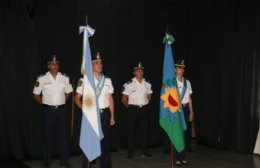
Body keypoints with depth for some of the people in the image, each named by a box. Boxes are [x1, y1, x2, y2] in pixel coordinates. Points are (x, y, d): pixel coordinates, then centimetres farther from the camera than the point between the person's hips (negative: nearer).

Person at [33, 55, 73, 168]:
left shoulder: (65, 78, 2)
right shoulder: (41, 79, -4)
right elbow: (36, 94, 5)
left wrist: (62, 102, 8)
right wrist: (43, 103, 2)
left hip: (62, 110, 2)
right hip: (48, 110, -2)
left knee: (64, 136, 7)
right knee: (48, 136, 5)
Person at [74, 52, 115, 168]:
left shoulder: (107, 80, 8)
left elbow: (110, 99, 9)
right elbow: (77, 99, 0)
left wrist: (112, 116, 6)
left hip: (105, 114, 4)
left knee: (105, 141, 11)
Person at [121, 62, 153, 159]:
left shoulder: (147, 84, 3)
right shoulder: (129, 84, -12)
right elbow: (124, 99, -6)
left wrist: (145, 104, 12)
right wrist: (129, 107, 2)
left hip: (144, 109, 4)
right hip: (133, 109, -4)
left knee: (144, 130, 11)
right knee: (132, 130, 2)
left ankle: (145, 150, 21)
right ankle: (130, 152, 10)